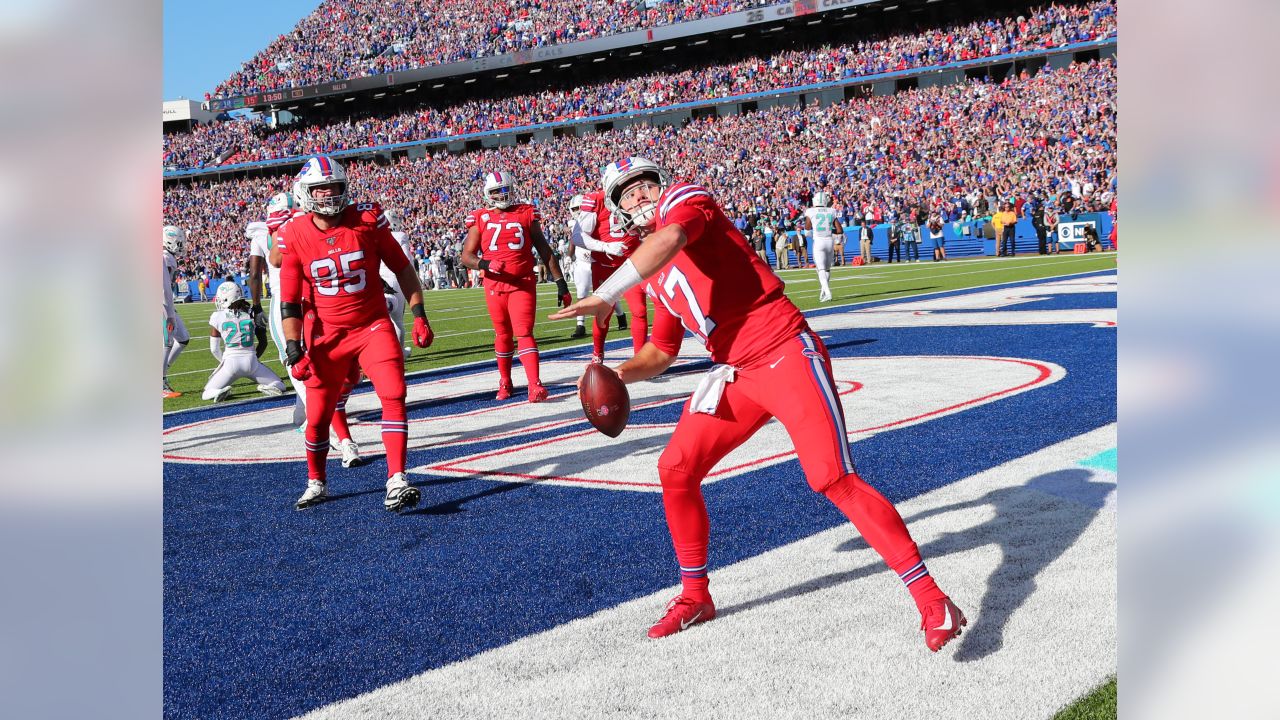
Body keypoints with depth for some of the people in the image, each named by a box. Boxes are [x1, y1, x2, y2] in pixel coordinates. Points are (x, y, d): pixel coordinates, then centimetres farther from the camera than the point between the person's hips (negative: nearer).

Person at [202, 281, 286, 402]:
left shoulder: (217, 317, -2)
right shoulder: (251, 314, 2)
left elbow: (214, 349, 7)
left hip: (230, 361, -1)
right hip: (251, 361, 1)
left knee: (206, 395, 13)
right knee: (279, 387, 16)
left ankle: (222, 391, -19)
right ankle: (268, 387, -17)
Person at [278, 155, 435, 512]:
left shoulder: (367, 219, -7)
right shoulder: (295, 235, -5)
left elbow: (402, 268, 4)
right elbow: (290, 301, -1)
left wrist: (418, 315, -1)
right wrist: (294, 350, -8)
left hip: (373, 326, 0)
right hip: (326, 333, 1)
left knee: (394, 396, -18)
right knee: (317, 416, 6)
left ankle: (396, 483, -15)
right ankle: (316, 483, 31)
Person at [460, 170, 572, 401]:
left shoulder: (526, 213, 3)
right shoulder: (480, 218, 3)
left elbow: (544, 249, 8)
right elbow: (466, 256, 1)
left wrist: (560, 282, 5)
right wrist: (486, 264, -21)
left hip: (523, 284, -1)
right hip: (494, 285, 2)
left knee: (524, 333, -12)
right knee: (503, 335, 12)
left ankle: (535, 385, -19)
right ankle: (505, 382, 27)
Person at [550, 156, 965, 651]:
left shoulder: (685, 200, -4)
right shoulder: (654, 276, 20)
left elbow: (668, 240, -29)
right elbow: (661, 351, 26)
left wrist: (604, 296, -30)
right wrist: (621, 372, 7)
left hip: (787, 355, -8)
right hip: (734, 375, 8)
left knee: (833, 479, -16)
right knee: (676, 469, 5)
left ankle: (932, 601, -9)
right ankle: (695, 596, 23)